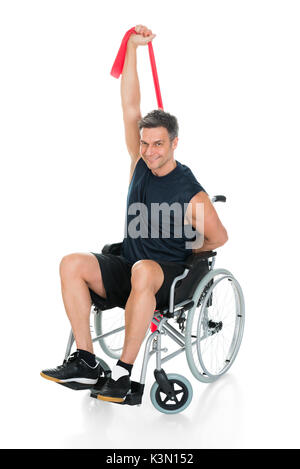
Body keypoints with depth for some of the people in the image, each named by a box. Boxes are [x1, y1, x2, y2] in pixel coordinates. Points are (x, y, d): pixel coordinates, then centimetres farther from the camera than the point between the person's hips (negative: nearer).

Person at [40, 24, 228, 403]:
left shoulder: (191, 193, -10)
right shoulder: (140, 164, 5)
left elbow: (218, 237, 1)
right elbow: (130, 108, 1)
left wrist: (183, 252, 5)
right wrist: (133, 47, -1)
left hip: (168, 278, -5)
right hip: (125, 269, 5)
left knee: (143, 271, -40)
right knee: (72, 263, -20)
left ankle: (124, 371, -32)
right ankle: (85, 361, -20)